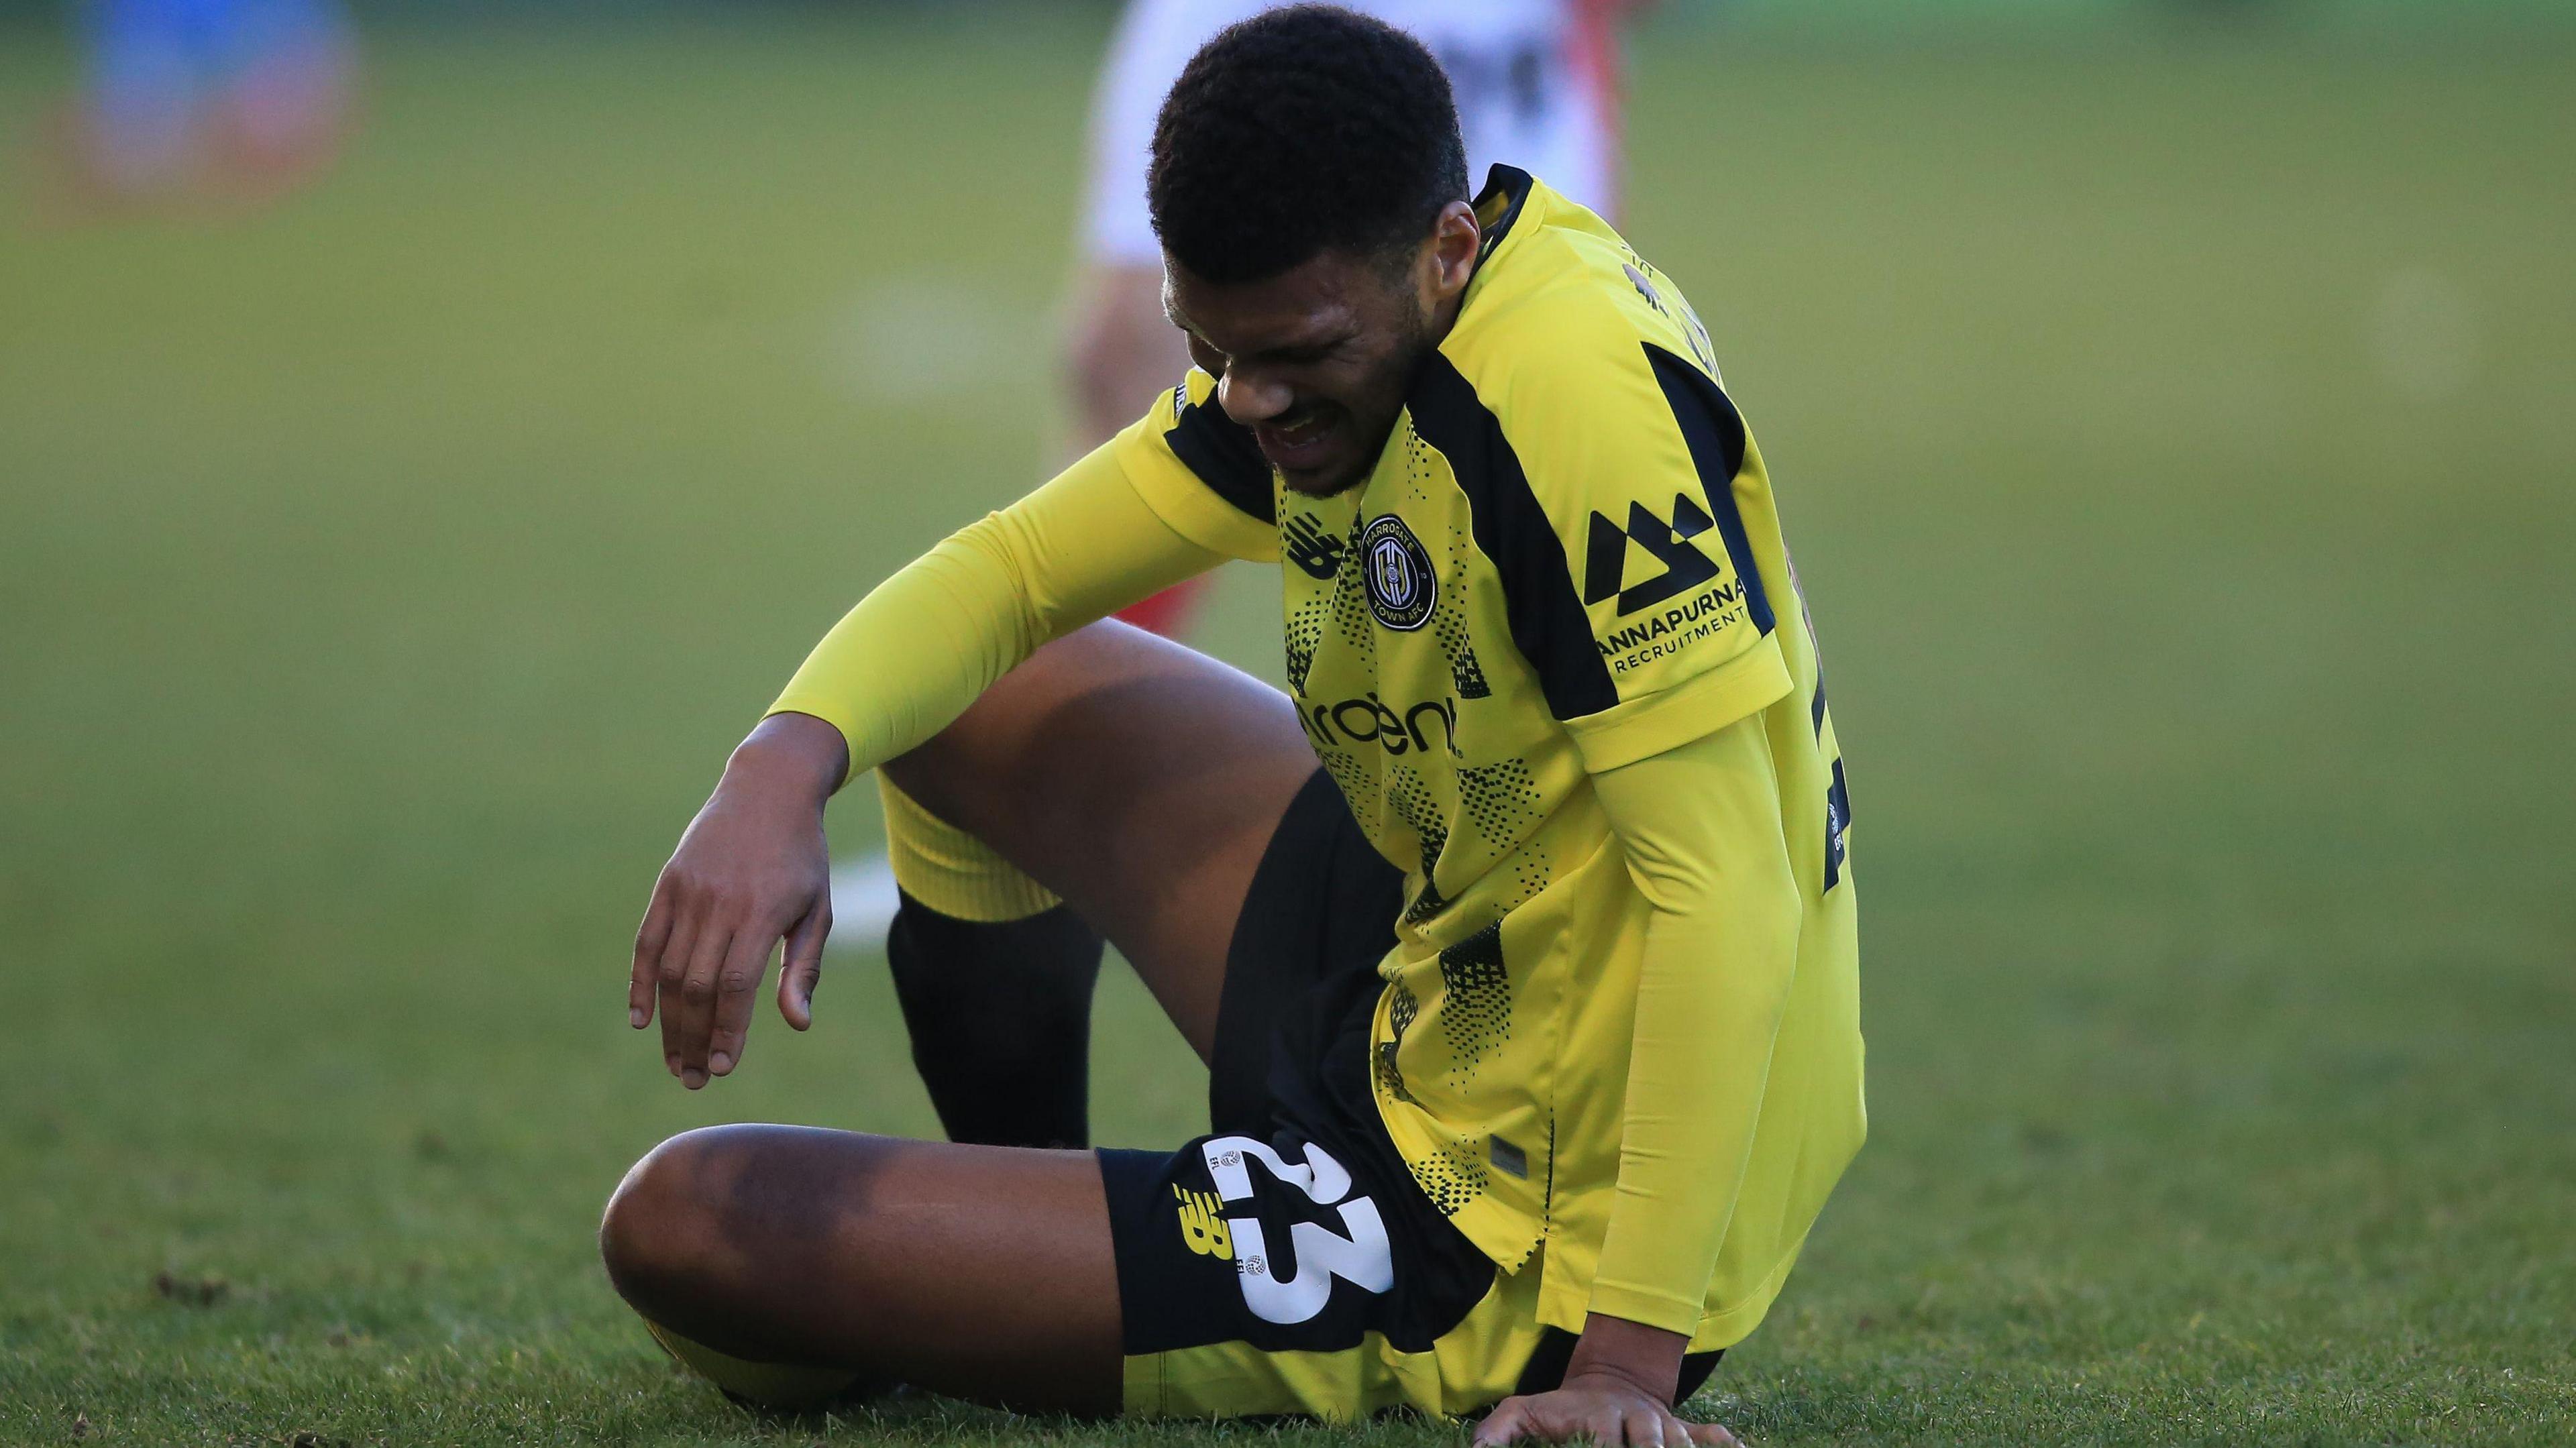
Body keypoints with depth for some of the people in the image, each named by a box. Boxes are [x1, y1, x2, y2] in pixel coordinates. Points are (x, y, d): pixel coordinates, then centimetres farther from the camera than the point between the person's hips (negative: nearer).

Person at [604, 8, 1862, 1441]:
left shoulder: (1583, 389, -29)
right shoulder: (1323, 335, -1)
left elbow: (1726, 896, -30)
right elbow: (1011, 570, 3)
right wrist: (788, 766, -19)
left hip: (1495, 1262, -9)